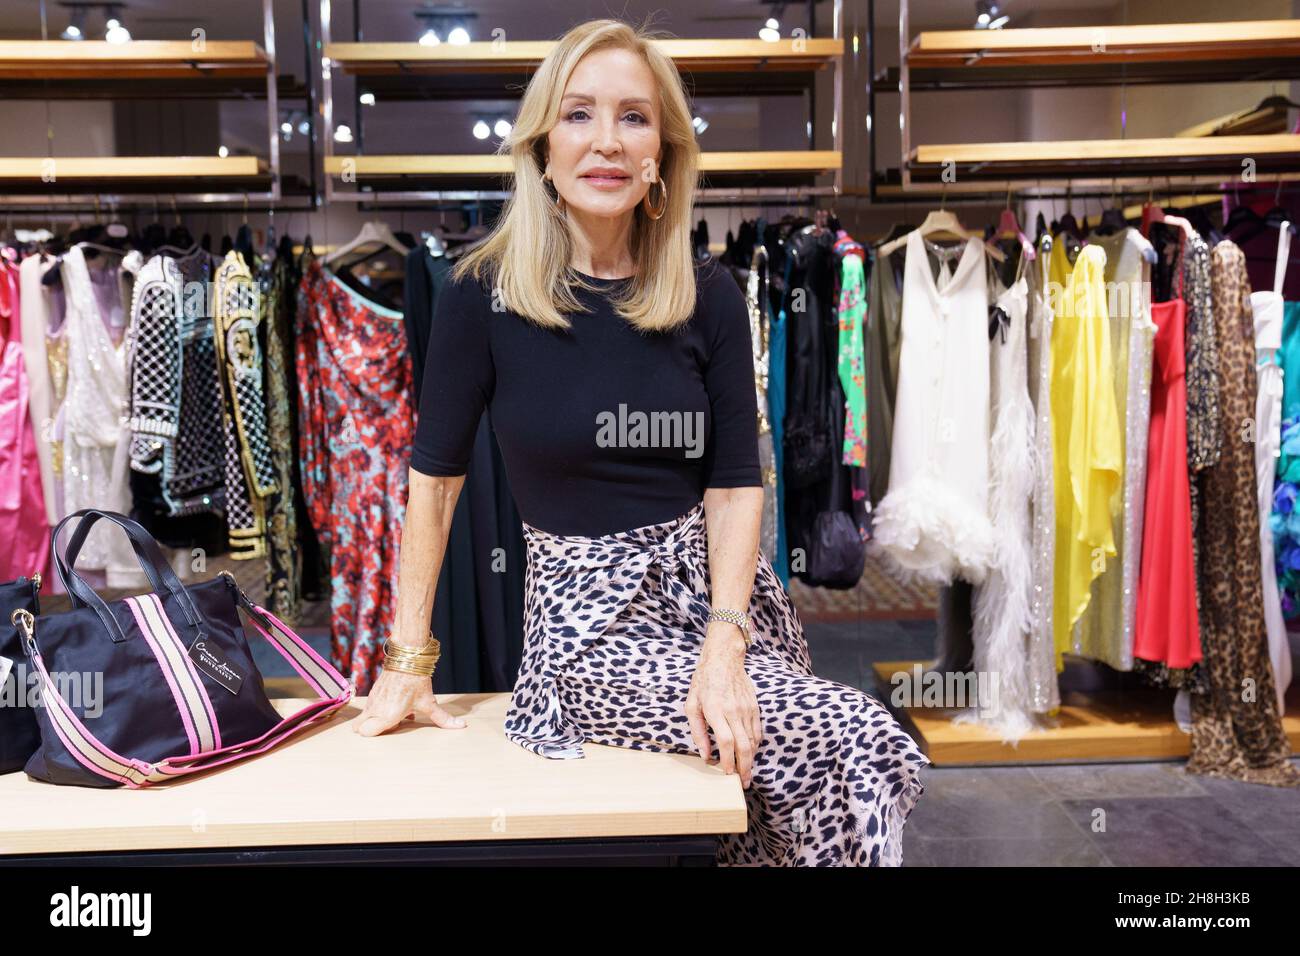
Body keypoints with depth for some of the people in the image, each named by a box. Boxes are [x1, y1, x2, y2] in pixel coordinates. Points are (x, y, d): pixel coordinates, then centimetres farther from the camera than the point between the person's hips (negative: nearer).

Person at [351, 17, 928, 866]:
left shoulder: (708, 296, -3)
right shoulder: (485, 295, -10)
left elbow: (735, 481, -5)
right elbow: (436, 477, -4)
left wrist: (723, 648, -18)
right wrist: (408, 660, -1)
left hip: (717, 583, 4)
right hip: (588, 612, -3)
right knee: (862, 749, -14)